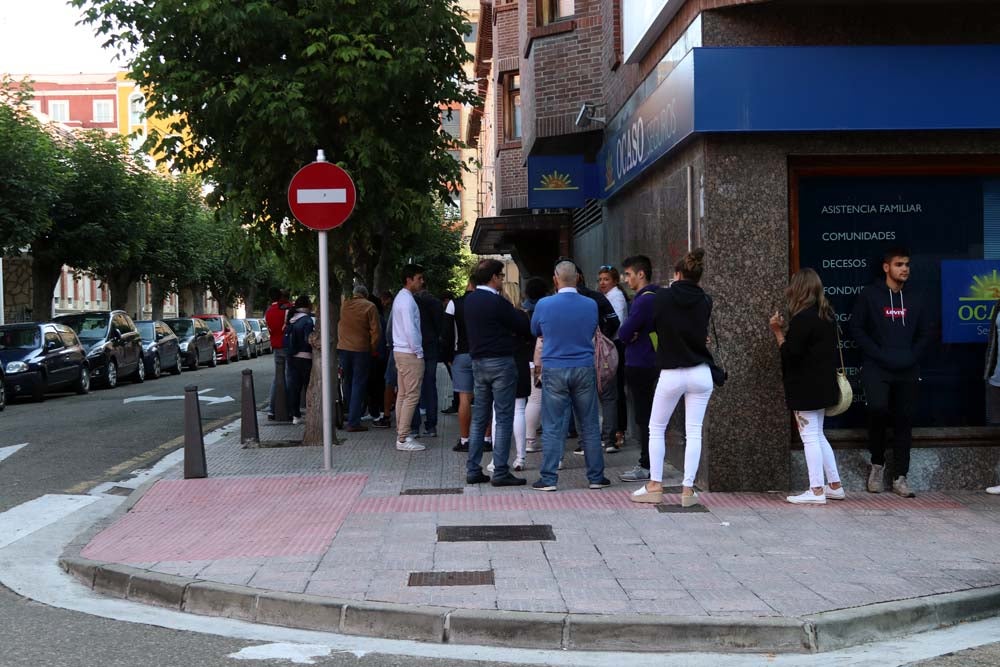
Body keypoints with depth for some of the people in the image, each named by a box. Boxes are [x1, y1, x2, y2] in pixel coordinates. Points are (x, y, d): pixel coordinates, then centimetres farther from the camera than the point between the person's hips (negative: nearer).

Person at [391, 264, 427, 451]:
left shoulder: (401, 298, 16)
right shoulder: (407, 300, -16)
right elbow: (410, 329, -22)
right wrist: (418, 352, -14)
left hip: (400, 351, 10)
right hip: (410, 353, -10)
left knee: (402, 394, 12)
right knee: (412, 396, -8)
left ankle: (401, 434, 17)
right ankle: (403, 439, -8)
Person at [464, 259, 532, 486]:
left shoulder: (470, 300, 9)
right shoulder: (497, 302, -15)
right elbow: (524, 326, -10)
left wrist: (509, 331, 6)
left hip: (478, 362, 8)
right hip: (501, 362, -8)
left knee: (478, 418, 12)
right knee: (504, 419, -3)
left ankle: (473, 470, 12)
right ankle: (501, 472, -4)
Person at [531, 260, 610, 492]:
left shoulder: (544, 305, -8)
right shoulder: (591, 305, -2)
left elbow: (535, 332, 10)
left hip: (554, 370, -1)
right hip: (584, 369, 2)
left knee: (552, 427, 2)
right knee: (589, 426, 8)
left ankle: (549, 479, 3)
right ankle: (596, 477, 13)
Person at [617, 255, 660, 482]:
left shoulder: (644, 300, -17)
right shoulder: (656, 297, 14)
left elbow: (624, 333, -18)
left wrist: (629, 336, 1)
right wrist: (632, 336, -3)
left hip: (639, 365, -10)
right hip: (650, 363, 10)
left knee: (644, 417, -4)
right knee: (647, 416, 14)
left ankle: (646, 467, 0)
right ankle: (648, 463, 20)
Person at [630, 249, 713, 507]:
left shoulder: (662, 298, -8)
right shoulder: (704, 301, -1)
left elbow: (653, 326, 2)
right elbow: (703, 332, 8)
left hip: (671, 374, -2)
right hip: (700, 374, 2)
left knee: (656, 429, 12)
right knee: (694, 432, 6)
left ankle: (654, 485, 12)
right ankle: (688, 489, 4)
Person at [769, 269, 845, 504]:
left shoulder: (802, 318, -18)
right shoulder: (827, 315, 10)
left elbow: (791, 353, -19)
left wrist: (778, 332, -7)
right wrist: (785, 330, 10)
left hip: (806, 388, -9)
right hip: (823, 385, 9)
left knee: (810, 436, -5)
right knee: (817, 435, 18)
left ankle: (816, 491, -3)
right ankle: (834, 485, 20)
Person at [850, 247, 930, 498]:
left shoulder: (913, 299, 11)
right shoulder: (870, 295, 0)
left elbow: (925, 334, 15)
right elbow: (857, 329, -2)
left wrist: (912, 357, -3)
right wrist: (880, 355, -11)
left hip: (907, 371, 4)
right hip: (876, 368, -4)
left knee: (904, 420, 3)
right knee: (878, 407, -23)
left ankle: (900, 477, 11)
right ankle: (877, 463, -1)